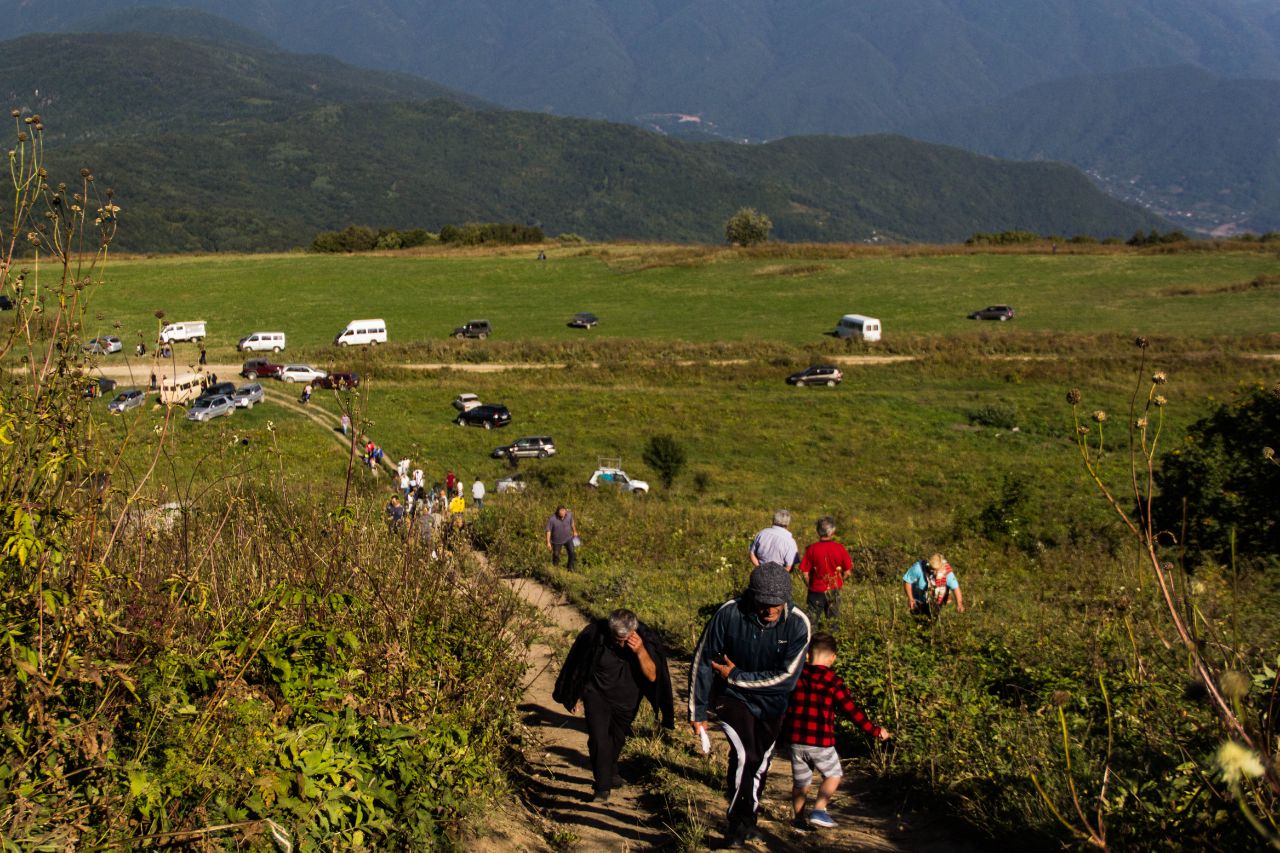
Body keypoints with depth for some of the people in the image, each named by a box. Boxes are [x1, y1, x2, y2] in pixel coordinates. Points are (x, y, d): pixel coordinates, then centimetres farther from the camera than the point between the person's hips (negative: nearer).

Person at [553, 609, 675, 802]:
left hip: (626, 699, 2)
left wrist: (641, 652, -41)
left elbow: (652, 676, -24)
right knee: (599, 739, -18)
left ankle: (610, 773, 48)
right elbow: (578, 666, -8)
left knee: (617, 739, 21)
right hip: (597, 696, -2)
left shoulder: (645, 638, -23)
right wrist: (574, 696, 3)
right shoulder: (594, 634, -26)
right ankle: (602, 786, -7)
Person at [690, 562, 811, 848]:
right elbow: (702, 661, -14)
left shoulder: (797, 623, -24)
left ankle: (749, 817, 41)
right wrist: (697, 711, -8)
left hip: (771, 703, 2)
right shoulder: (729, 614, -26)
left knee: (760, 763, 16)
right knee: (745, 754, -22)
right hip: (732, 697, -2)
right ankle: (738, 823, -5)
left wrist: (736, 676, -21)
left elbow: (787, 677, -22)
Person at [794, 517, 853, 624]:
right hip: (834, 591, 1)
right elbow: (847, 571, -6)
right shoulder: (840, 548, -12)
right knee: (833, 619, 17)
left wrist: (810, 583, 5)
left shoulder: (811, 549, -16)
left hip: (816, 590, -1)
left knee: (812, 620, 10)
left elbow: (804, 571, -13)